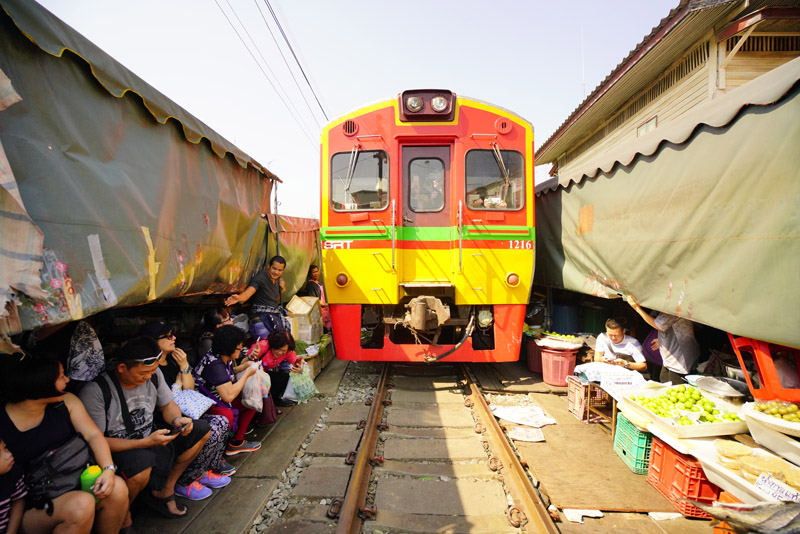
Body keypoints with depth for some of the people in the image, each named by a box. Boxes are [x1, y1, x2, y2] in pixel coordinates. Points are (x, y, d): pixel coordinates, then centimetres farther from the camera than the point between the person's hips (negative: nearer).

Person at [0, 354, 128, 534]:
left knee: (117, 488, -23)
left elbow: (93, 435, -6)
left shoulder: (66, 402, -1)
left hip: (74, 483, 4)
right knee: (82, 504, -32)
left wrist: (108, 470, -21)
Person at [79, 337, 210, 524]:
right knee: (143, 461, -37)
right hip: (118, 449, -6)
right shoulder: (95, 391, -23)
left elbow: (168, 405, 7)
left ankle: (164, 491, 3)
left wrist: (177, 420, -17)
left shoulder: (153, 374, -7)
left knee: (201, 430, -5)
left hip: (150, 438, 6)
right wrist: (146, 442, -29)